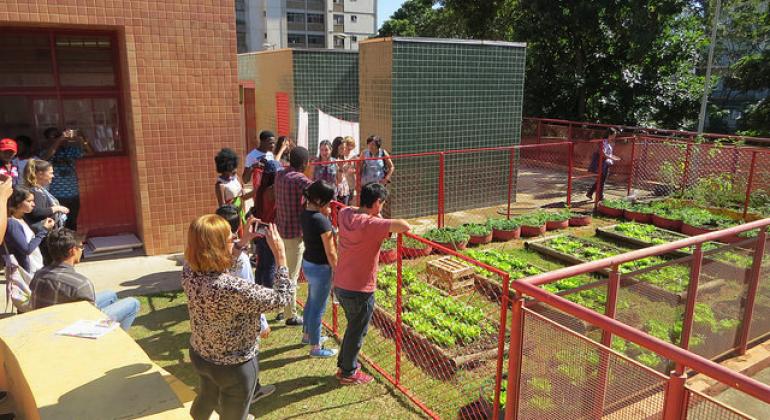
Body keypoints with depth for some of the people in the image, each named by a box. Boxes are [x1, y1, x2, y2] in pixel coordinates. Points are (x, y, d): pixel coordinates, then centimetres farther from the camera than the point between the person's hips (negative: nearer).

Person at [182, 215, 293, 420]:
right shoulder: (234, 289, -39)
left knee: (207, 397, 34)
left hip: (199, 355, 7)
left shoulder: (189, 272, -17)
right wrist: (280, 254, -22)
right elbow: (283, 296, -26)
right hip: (233, 366, -6)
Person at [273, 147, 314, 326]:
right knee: (292, 275, 2)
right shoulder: (299, 179, -19)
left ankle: (282, 309, 33)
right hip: (295, 232, -8)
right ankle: (291, 315, 13)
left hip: (280, 229, 8)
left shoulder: (279, 175, 5)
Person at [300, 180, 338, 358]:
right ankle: (315, 348, 22)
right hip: (320, 268, -9)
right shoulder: (322, 221, -27)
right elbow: (330, 252, -20)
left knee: (311, 301, 27)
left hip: (307, 263, 9)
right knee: (318, 308, 7)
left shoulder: (305, 214, -2)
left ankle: (307, 335, 47)